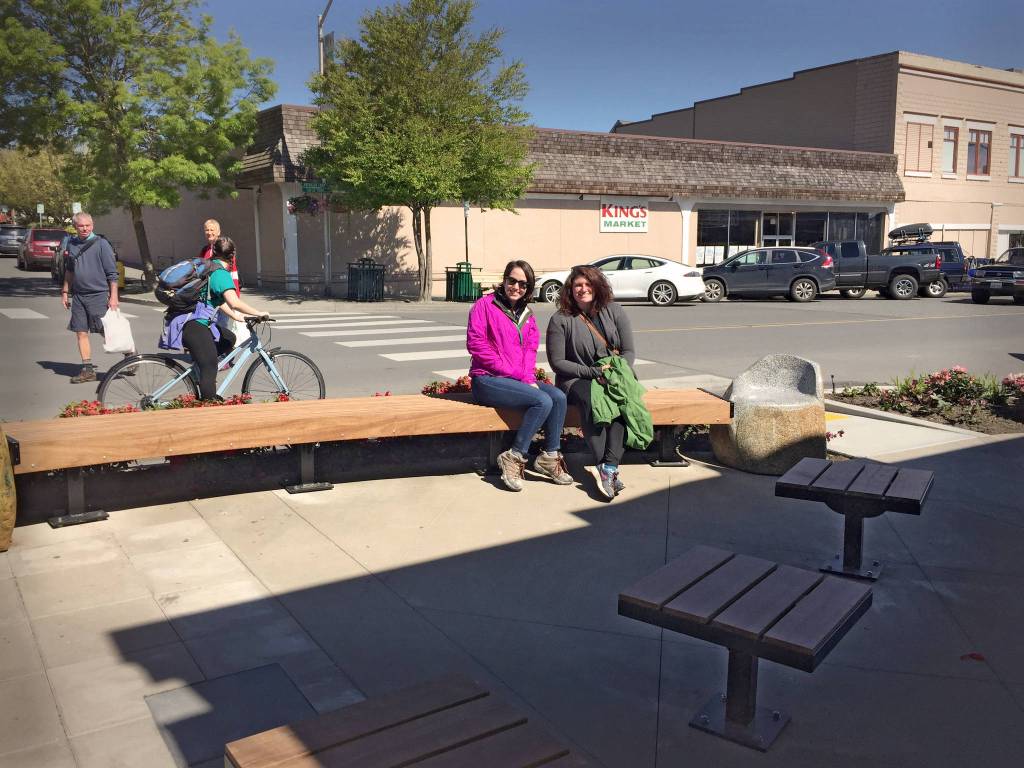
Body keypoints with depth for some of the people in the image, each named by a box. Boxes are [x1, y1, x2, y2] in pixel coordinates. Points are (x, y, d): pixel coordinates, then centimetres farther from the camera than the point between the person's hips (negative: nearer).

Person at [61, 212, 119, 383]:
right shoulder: (72, 244, 10)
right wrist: (65, 292, 20)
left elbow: (112, 273, -8)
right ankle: (88, 370, 10)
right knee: (81, 333, 4)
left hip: (98, 295, -5)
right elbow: (69, 271, 22)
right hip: (78, 296, 6)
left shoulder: (101, 244, -6)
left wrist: (113, 297, -12)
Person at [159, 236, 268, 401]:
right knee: (210, 369, -9)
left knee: (229, 339, 21)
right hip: (192, 325, -10)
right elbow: (234, 302, -28)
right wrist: (259, 313, -20)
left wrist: (235, 315, 25)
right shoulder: (221, 273, -14)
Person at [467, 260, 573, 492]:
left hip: (521, 379, 7)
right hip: (488, 379, -7)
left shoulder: (526, 313, 17)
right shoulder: (485, 304, -4)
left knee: (558, 397, -16)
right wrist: (513, 373, -14)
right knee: (543, 401, -25)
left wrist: (528, 376, -9)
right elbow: (476, 343, -13)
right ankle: (515, 458, -14)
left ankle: (549, 457, -4)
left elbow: (531, 349, 13)